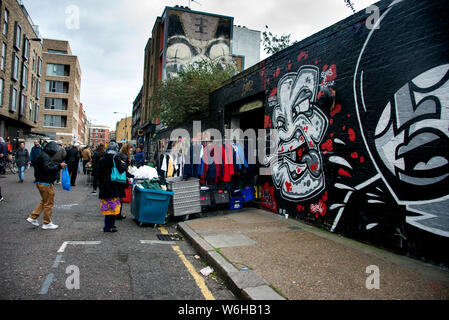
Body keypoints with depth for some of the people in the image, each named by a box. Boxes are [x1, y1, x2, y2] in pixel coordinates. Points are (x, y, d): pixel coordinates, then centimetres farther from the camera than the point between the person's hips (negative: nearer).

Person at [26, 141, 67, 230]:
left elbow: (50, 167, 13)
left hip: (40, 182, 10)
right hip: (45, 183, -10)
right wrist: (59, 166, -22)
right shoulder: (45, 156, -18)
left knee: (44, 201, 23)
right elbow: (47, 169, -27)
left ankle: (32, 217, 24)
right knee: (49, 203, 1)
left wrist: (58, 165, 1)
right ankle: (47, 223, 10)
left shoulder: (43, 155, 15)